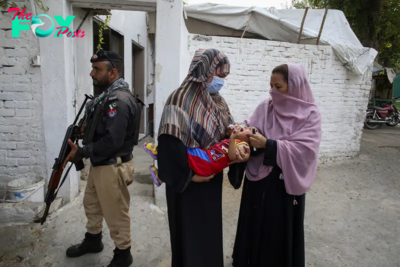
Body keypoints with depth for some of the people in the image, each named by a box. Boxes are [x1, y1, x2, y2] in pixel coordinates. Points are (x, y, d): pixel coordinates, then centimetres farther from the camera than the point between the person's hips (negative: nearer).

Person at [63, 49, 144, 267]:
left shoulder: (119, 100, -24)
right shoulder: (107, 95, 10)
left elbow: (112, 141, -28)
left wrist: (81, 152, -19)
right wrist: (86, 128, 2)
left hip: (112, 167, -10)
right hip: (100, 163, 10)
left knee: (116, 213, 7)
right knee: (91, 204, 26)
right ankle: (93, 240, 48)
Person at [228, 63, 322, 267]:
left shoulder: (309, 114, -9)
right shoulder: (265, 107, 2)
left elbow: (304, 149, -19)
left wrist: (267, 144, -25)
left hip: (285, 183, -3)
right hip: (258, 179, 4)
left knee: (280, 230, 12)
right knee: (254, 225, 17)